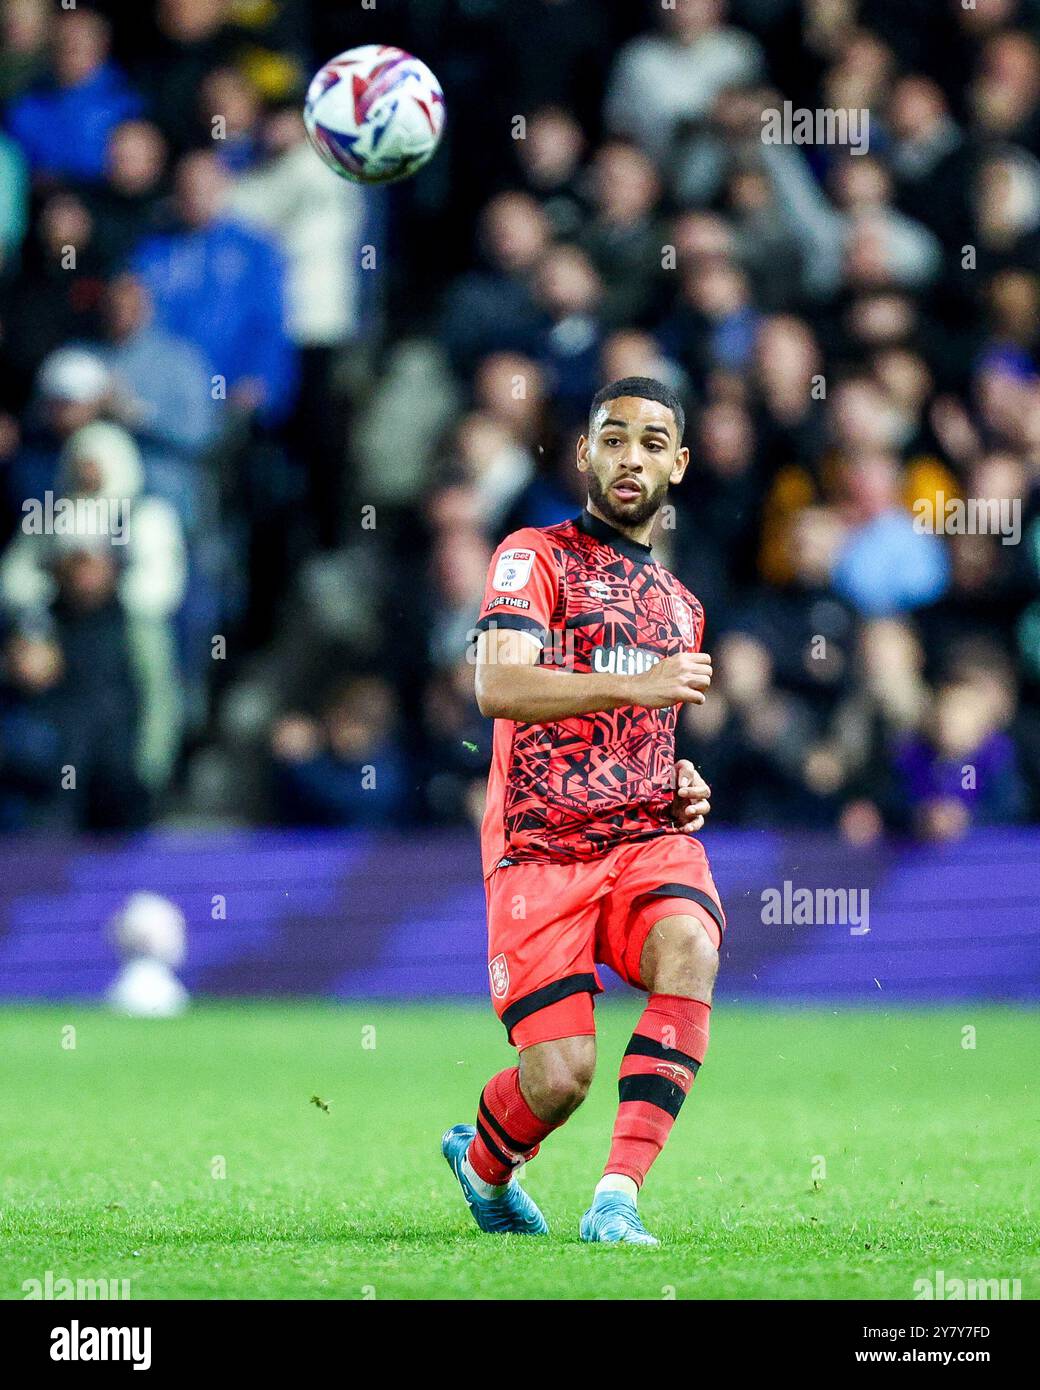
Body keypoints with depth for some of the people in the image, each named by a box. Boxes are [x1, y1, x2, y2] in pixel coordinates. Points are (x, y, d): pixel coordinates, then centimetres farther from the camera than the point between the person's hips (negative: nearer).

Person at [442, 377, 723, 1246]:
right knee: (560, 1078, -12)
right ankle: (484, 1165, 25)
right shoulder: (537, 557, 2)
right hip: (543, 848, -4)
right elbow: (498, 687, -16)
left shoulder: (681, 606, 23)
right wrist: (640, 684, -27)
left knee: (690, 948, -31)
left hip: (649, 839, 4)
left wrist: (684, 788, 12)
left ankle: (618, 1199, -31)